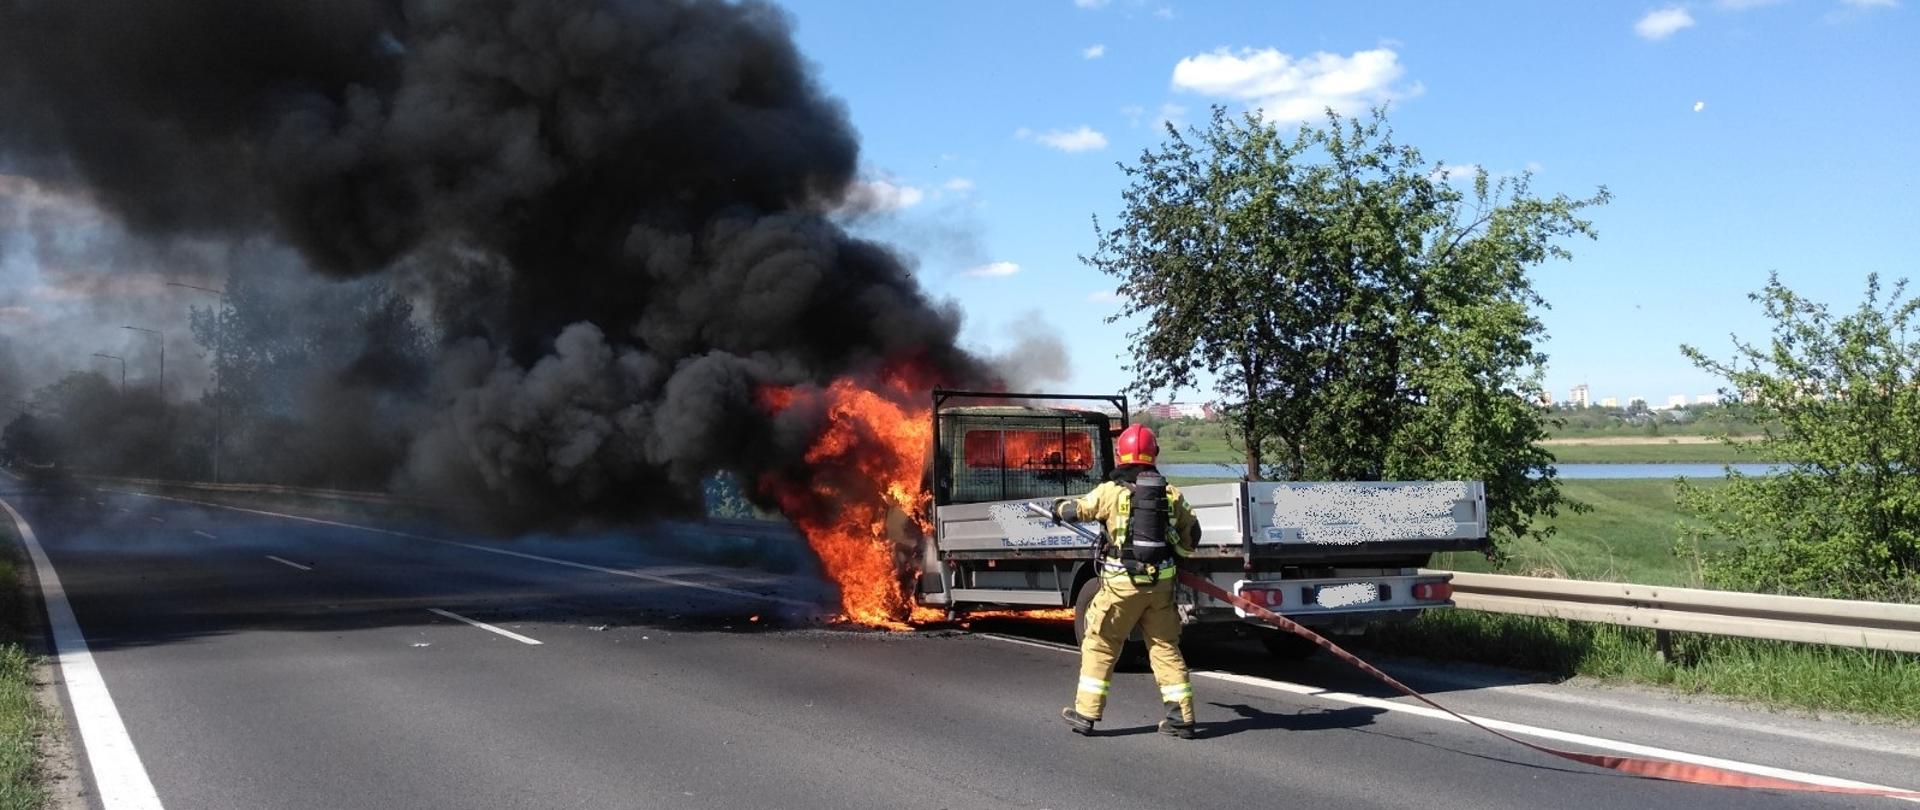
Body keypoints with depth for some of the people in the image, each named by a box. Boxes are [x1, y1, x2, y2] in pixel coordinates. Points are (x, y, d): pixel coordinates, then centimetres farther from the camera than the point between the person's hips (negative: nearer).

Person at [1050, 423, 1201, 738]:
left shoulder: (1112, 491, -8)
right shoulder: (1171, 494, 3)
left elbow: (1076, 509, 4)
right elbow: (1191, 535, 12)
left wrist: (1058, 508, 27)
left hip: (1122, 583, -3)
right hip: (1161, 582, 4)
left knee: (1100, 645, 9)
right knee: (1165, 646, 12)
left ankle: (1086, 713, 12)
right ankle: (1182, 716, 11)